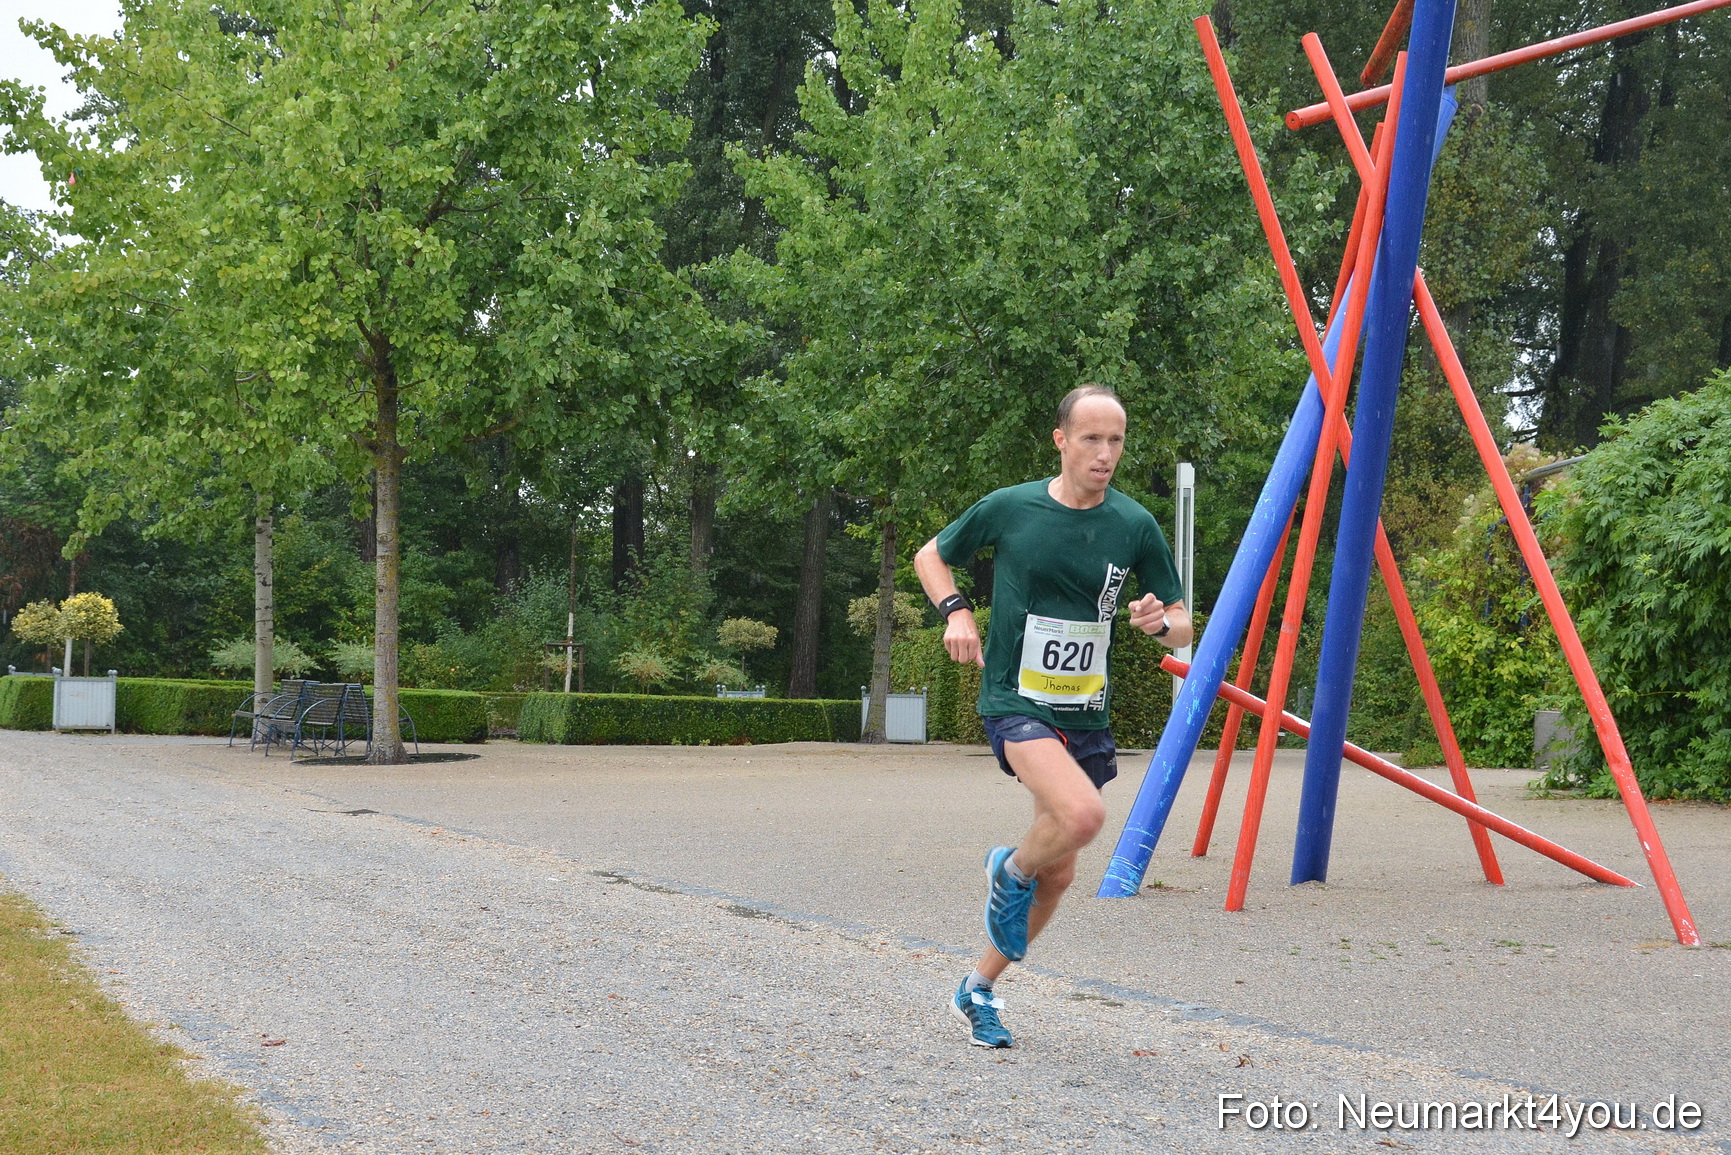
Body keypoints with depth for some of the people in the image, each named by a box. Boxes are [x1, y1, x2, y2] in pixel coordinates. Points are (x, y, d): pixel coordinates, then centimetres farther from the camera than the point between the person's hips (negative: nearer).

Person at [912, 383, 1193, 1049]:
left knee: (1057, 875, 10)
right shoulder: (1008, 509, -6)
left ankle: (978, 991, 30)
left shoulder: (1135, 526, -1)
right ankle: (1010, 872, 3)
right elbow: (930, 556, 10)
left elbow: (1181, 625, 6)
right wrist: (956, 611, -8)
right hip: (1015, 701, -4)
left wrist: (1159, 621, -17)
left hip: (1085, 713, 4)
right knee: (1082, 815, -30)